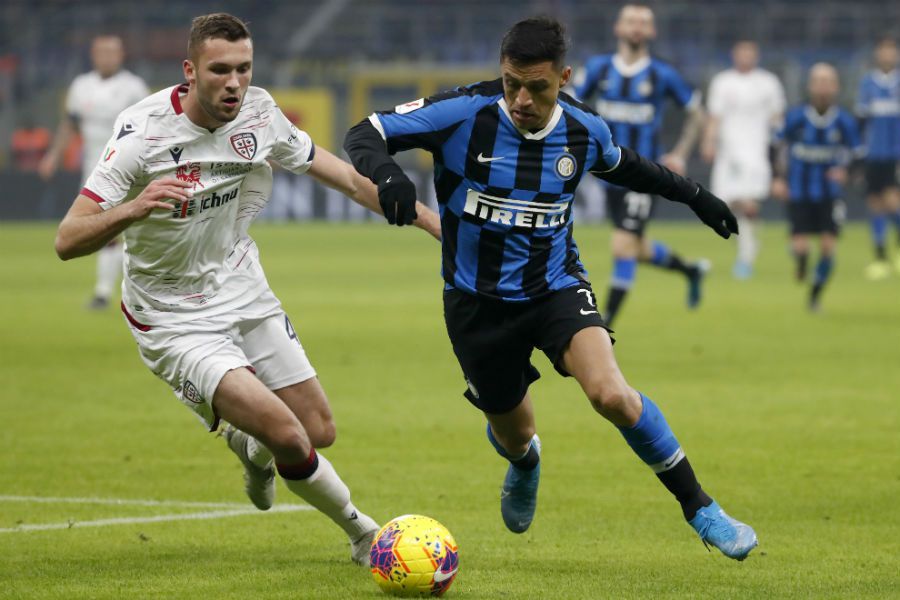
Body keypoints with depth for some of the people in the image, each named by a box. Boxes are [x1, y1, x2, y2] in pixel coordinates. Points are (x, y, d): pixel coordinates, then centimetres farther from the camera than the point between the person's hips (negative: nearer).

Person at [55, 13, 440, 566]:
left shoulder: (259, 114, -8)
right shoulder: (144, 132, -24)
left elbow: (348, 179, 6)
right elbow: (68, 241, -26)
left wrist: (431, 220, 7)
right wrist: (133, 210, -45)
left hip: (247, 297, 6)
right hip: (176, 322, -6)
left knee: (320, 433, 7)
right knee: (289, 437, -19)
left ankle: (251, 447, 42)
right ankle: (363, 532, 8)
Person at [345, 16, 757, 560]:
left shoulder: (584, 130, -8)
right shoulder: (464, 113, -19)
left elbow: (620, 165, 18)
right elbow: (365, 135, -18)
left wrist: (692, 194, 21)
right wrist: (385, 172, -40)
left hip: (557, 287, 0)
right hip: (477, 302, 0)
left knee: (610, 393, -26)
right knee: (513, 436, 15)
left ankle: (700, 509, -11)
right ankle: (525, 464, 57)